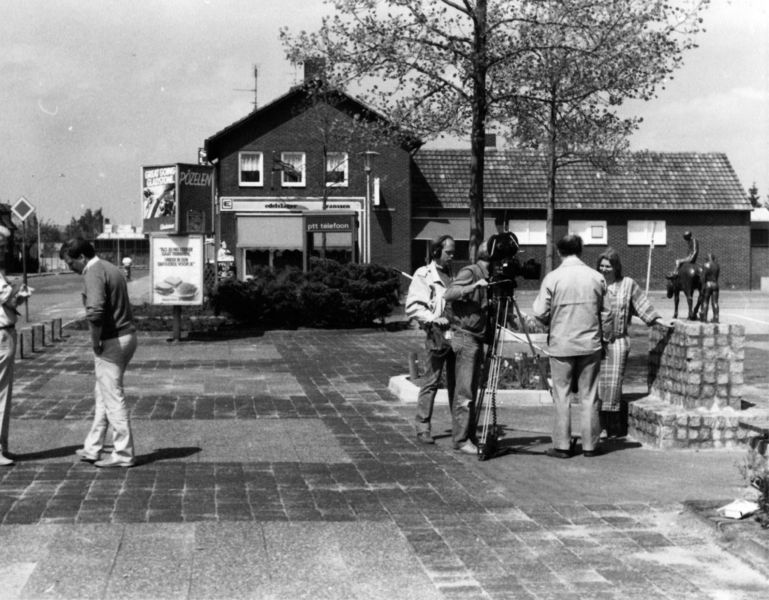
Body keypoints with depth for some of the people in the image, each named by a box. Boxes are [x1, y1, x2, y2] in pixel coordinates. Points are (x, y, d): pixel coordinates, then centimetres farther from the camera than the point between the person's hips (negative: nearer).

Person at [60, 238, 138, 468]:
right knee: (103, 394, 17)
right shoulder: (110, 268, 15)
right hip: (127, 335, 10)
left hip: (111, 342, -10)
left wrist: (95, 342, -18)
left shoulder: (93, 273, -16)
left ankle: (124, 453, 5)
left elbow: (95, 312, -31)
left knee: (113, 397, -1)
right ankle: (92, 448, 24)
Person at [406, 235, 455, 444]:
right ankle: (422, 427, 1)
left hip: (456, 334, 6)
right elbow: (412, 307, -9)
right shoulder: (423, 275, -2)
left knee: (456, 382, 9)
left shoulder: (451, 274, 18)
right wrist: (434, 318, -19)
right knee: (431, 382, -5)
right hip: (437, 335, -6)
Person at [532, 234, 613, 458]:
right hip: (590, 344, 2)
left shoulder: (553, 278, -9)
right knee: (589, 396, 8)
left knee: (561, 395, 5)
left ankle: (561, 446, 5)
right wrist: (604, 337, 17)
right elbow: (606, 313, 4)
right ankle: (590, 444, 11)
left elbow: (540, 313, -8)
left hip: (561, 345, -2)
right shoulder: (596, 277, 0)